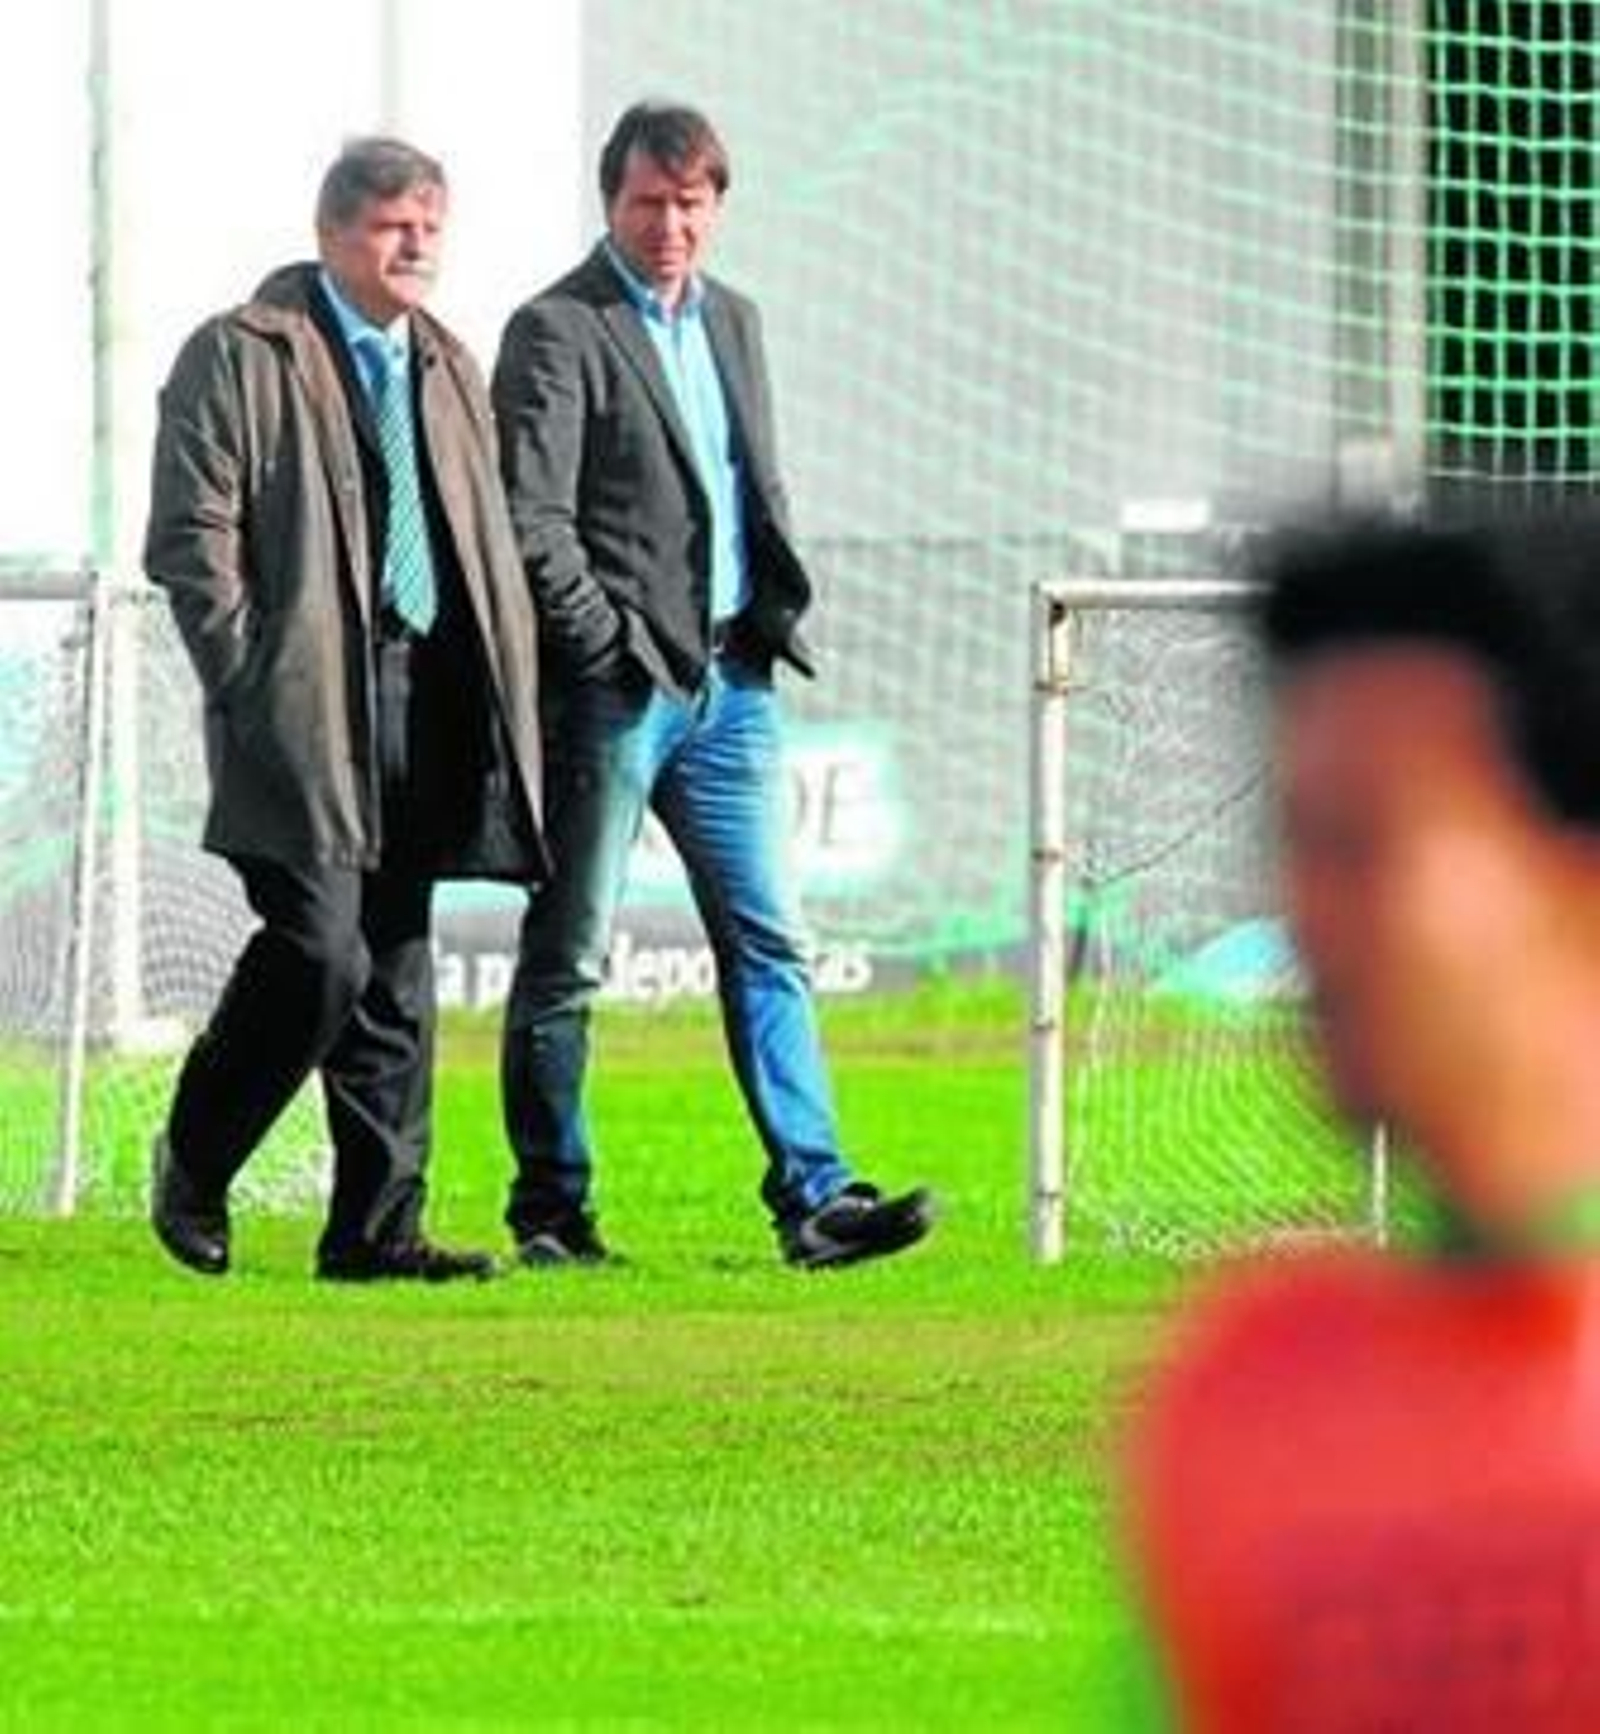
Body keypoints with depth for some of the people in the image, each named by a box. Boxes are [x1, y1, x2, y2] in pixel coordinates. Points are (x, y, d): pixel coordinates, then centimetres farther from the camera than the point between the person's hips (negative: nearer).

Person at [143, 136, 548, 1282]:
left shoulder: (449, 369, 19)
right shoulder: (242, 359, -3)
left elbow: (488, 543, 22)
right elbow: (191, 538, -7)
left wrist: (508, 695, 11)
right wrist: (255, 683, -13)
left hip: (426, 704, 7)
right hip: (306, 709, -7)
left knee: (396, 974, 6)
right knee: (320, 952, -14)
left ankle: (377, 1230, 8)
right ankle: (194, 1171, 6)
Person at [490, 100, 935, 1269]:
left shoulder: (732, 321, 16)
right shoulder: (558, 332, -7)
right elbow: (531, 521, -13)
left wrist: (775, 612, 10)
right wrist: (612, 647, -16)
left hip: (728, 684, 7)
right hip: (609, 690, -7)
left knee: (769, 944, 1)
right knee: (567, 961, 1)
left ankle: (815, 1197, -1)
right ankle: (552, 1211, 7)